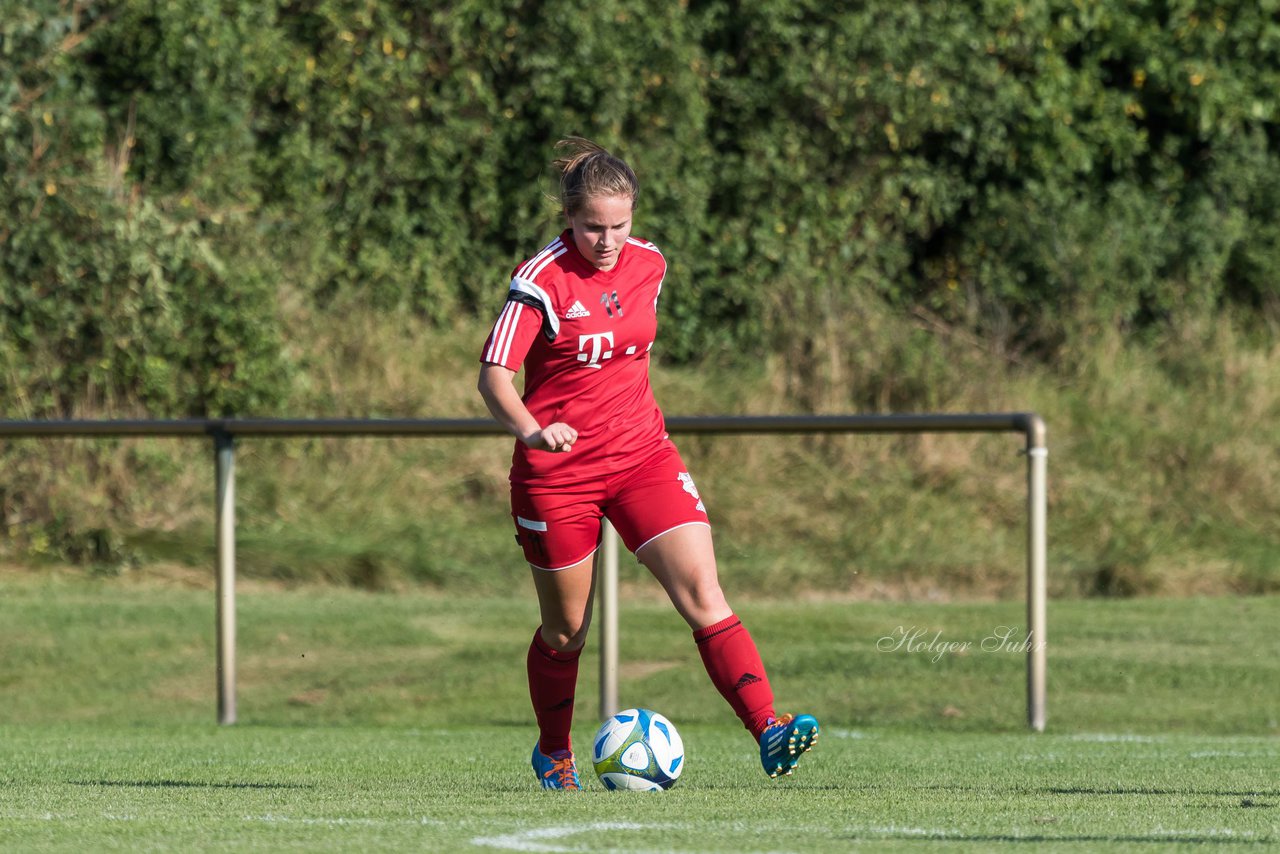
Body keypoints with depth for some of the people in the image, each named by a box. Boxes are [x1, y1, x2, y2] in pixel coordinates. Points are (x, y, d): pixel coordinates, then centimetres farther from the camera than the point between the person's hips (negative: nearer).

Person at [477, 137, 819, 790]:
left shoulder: (648, 265, 2)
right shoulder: (541, 281, -14)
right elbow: (494, 376, -19)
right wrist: (532, 429, -37)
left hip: (642, 456, 3)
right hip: (557, 468, -3)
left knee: (703, 595, -13)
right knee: (566, 630, 10)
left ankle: (767, 730, -21)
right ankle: (554, 755, 33)